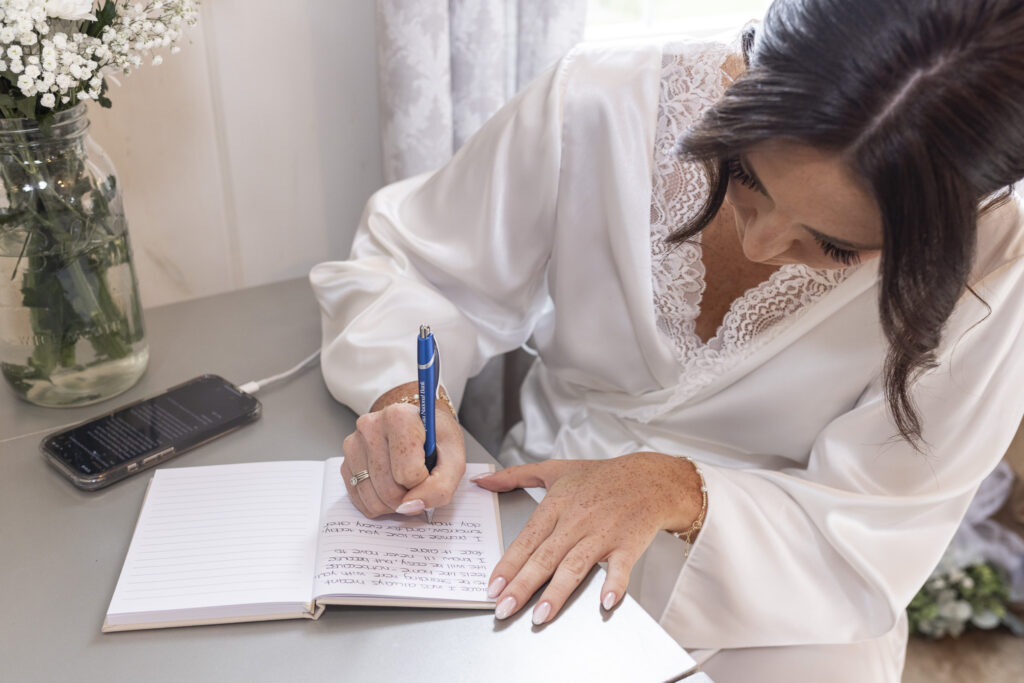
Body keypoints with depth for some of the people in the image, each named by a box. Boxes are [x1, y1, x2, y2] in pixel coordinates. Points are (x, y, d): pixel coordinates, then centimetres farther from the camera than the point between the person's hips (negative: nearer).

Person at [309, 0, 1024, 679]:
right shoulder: (598, 107, -17)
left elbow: (879, 537, -12)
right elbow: (407, 261, -6)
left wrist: (679, 492, -27)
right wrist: (405, 396, -25)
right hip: (541, 531, 0)